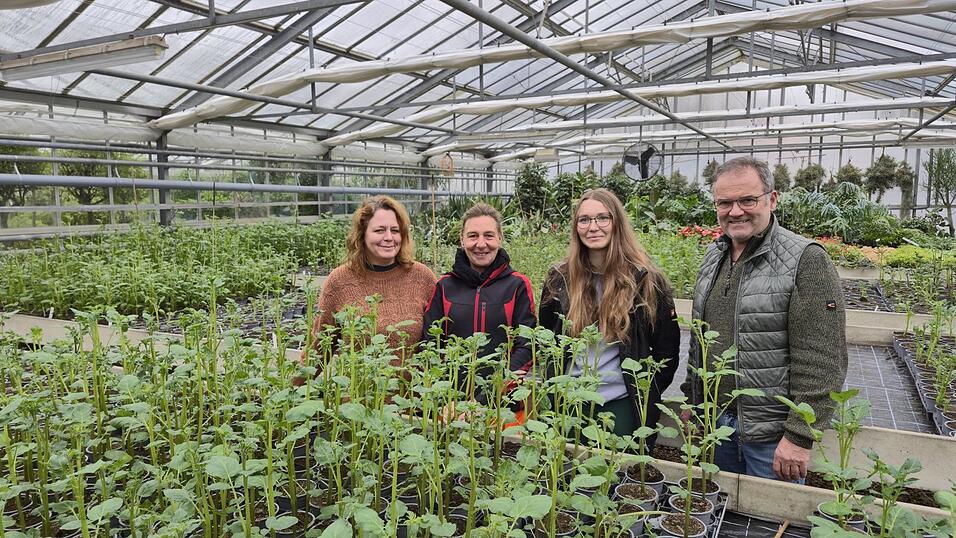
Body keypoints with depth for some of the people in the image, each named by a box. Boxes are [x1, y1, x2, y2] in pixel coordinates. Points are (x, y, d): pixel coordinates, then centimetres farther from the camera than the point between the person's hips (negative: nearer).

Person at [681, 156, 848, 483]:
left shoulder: (806, 261, -14)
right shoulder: (713, 257, 8)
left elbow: (821, 363, -18)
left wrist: (800, 436, -19)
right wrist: (692, 400, 15)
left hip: (771, 432, -6)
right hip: (714, 420, 6)